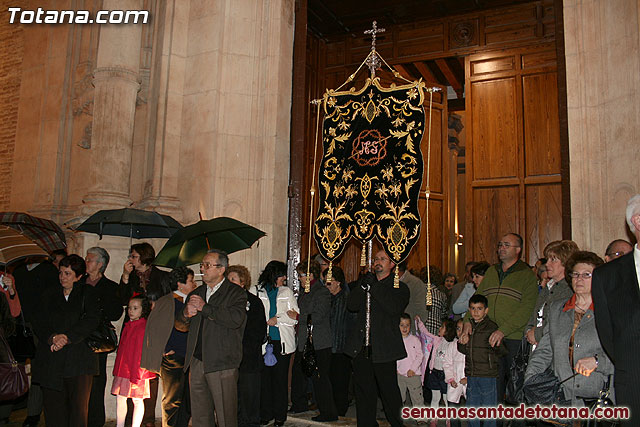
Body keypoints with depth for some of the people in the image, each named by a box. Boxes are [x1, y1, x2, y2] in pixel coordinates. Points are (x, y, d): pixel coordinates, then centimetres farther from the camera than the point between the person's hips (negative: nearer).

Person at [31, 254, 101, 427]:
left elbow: (91, 320, -4)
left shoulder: (88, 293, 7)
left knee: (78, 405, -4)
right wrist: (52, 337, -10)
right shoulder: (49, 294, 17)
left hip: (78, 359, -3)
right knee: (53, 405, 1)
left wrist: (67, 338, -13)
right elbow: (38, 322, 8)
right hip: (51, 359, 3)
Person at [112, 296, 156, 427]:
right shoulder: (128, 326, 11)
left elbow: (141, 353, -16)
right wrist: (117, 370, 15)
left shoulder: (144, 327, -14)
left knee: (137, 400, 4)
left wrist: (136, 377, -17)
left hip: (136, 373, -7)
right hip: (122, 371, 8)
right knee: (120, 399, 12)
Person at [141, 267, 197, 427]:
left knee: (188, 402, 9)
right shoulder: (166, 302, -5)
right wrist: (165, 349, -5)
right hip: (172, 359, -6)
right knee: (172, 401, 0)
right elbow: (153, 327, -5)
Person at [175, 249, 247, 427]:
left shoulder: (235, 293, -1)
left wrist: (204, 307, -13)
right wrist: (186, 314, -2)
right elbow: (179, 324, 22)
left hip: (222, 364, -6)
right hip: (196, 362, 6)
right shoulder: (196, 293, 19)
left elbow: (236, 319, -20)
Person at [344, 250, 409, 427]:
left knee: (389, 391, 1)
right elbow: (351, 305, 3)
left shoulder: (399, 288, 4)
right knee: (363, 391, 10)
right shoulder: (364, 282, 16)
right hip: (361, 347, 4)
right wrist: (363, 286, -11)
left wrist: (374, 287, -14)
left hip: (383, 348, -4)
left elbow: (394, 308, -15)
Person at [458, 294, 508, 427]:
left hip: (488, 376, -5)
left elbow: (502, 353, -9)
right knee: (471, 408, 16)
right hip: (471, 375, 5)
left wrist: (497, 345, -29)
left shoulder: (492, 327, -8)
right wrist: (462, 343, -3)